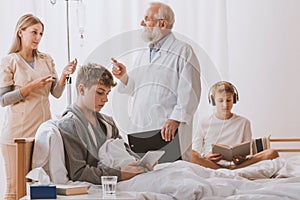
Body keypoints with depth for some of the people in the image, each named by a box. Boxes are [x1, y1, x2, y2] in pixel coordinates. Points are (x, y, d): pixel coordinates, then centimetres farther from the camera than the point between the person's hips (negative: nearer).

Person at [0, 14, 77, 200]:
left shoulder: (46, 60, 12)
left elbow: (56, 93, 6)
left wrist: (64, 75, -12)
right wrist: (31, 86, -15)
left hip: (43, 129, 4)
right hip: (17, 132, -4)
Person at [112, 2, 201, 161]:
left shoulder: (183, 51, 0)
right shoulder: (142, 55, 23)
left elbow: (189, 93, -9)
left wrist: (175, 120, -20)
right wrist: (124, 77, 7)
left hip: (168, 132, -6)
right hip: (138, 131, 6)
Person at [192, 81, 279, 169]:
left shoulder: (243, 123, 16)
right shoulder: (204, 124, 11)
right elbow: (195, 155, 5)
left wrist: (242, 159, -11)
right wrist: (206, 157, -18)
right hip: (210, 164, -2)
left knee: (272, 153, -21)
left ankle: (233, 169, -31)